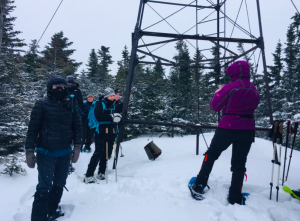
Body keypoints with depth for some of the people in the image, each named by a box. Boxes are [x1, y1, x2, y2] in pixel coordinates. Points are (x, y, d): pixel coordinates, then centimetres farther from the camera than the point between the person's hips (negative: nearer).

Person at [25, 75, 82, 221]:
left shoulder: (70, 105, 5)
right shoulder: (41, 105, -4)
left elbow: (77, 126, 7)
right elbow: (33, 129, -4)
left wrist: (77, 146, -1)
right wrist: (30, 151, -8)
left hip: (65, 153, 4)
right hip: (46, 153, -4)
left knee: (59, 185, 13)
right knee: (44, 187, -5)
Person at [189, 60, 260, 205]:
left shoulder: (230, 87, -10)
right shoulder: (255, 91, 9)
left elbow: (214, 107, -6)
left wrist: (218, 93, 12)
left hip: (227, 128, -4)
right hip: (247, 130, 5)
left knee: (211, 155, 12)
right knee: (239, 163, 11)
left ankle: (199, 187, 15)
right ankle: (235, 198, 16)